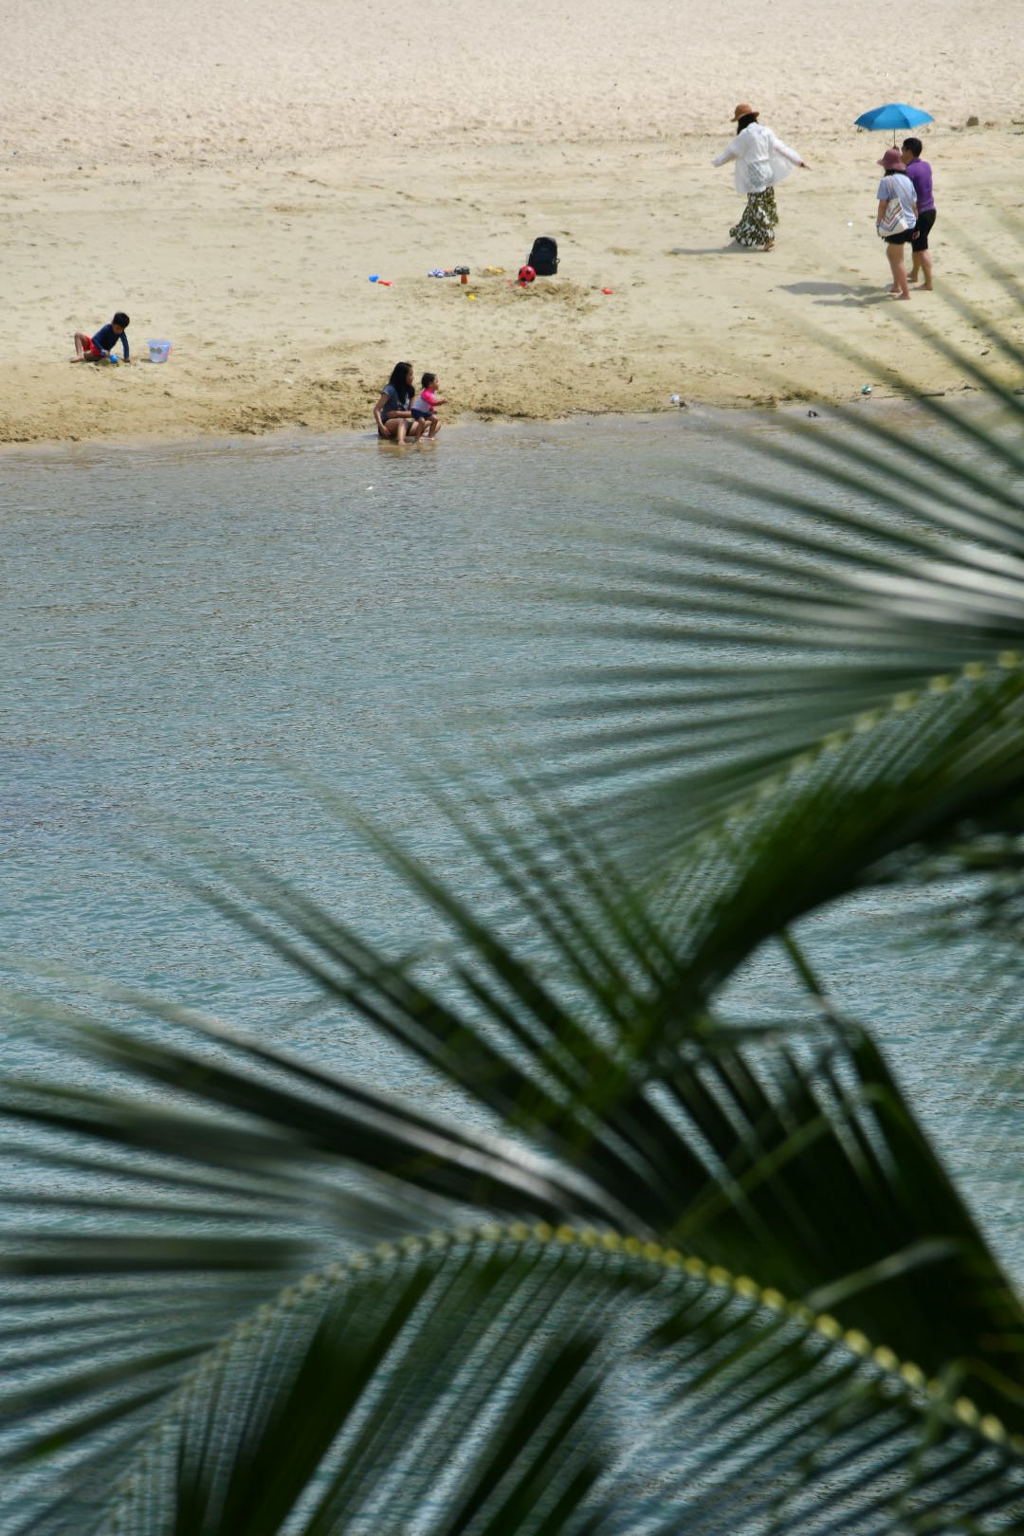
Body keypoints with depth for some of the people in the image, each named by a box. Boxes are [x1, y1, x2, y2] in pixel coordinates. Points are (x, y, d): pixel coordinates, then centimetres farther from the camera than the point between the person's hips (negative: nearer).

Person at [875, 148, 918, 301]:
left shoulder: (886, 181, -13)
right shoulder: (907, 180, 8)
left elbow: (882, 205, -13)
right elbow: (914, 204, 11)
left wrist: (878, 223, -2)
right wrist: (916, 226, 17)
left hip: (895, 226, -7)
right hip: (910, 224, 7)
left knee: (897, 260, 2)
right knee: (890, 253, 26)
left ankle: (905, 292, 4)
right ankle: (896, 285, 29)